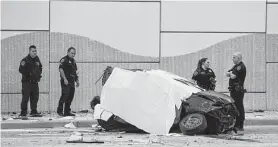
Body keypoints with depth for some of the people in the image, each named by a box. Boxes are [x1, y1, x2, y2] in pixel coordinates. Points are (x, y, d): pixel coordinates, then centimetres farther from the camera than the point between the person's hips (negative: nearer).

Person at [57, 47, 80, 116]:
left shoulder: (73, 61, 20)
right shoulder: (64, 60, -6)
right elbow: (61, 69, -14)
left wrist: (77, 80, 19)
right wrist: (64, 79, -22)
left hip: (72, 81, 8)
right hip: (65, 81, -8)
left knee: (70, 96, 6)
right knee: (65, 94, -15)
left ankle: (67, 112, 11)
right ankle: (59, 110, -9)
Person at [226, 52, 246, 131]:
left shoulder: (241, 66, -12)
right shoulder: (236, 66, 21)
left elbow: (233, 76, -21)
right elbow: (227, 74, 16)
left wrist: (231, 74, 0)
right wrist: (231, 73, -4)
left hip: (238, 90, -10)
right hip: (233, 89, 10)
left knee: (239, 107, -9)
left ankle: (240, 126, -8)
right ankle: (236, 124, 20)